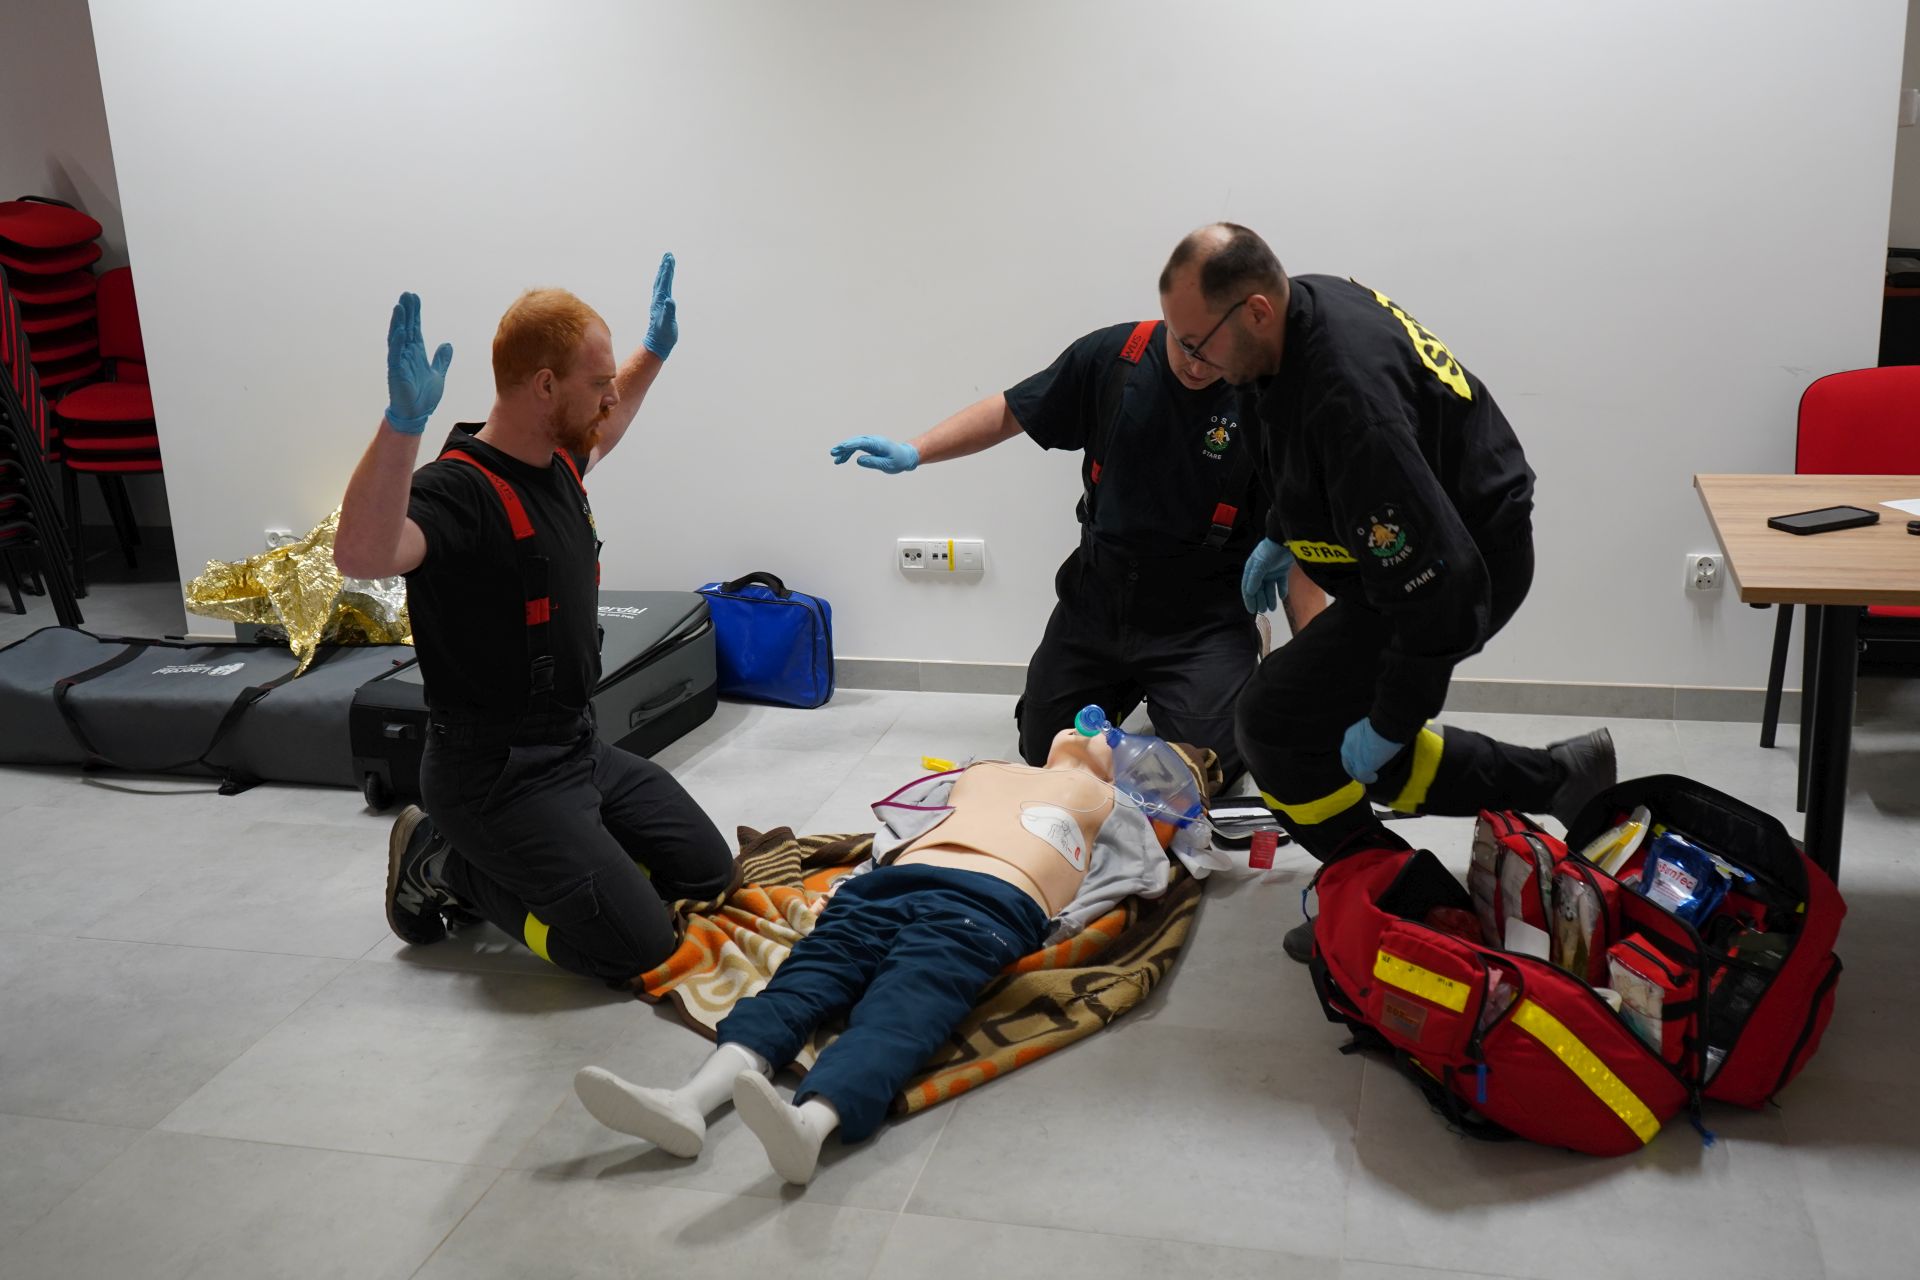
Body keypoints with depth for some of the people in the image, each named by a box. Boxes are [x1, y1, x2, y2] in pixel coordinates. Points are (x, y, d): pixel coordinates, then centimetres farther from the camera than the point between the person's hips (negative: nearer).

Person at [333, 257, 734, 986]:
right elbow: (360, 556, -47)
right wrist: (403, 421, -57)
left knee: (708, 877, 10)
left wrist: (654, 351, 28)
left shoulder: (556, 463, 4)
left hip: (578, 747, 9)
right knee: (638, 948, -14)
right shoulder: (458, 492, -24)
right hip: (496, 773, -9)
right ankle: (445, 865, 6)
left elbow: (599, 433, 31)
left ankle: (513, 861, 21)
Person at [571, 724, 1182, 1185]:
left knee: (900, 1009, -33)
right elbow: (898, 822, 37)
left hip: (992, 898, -4)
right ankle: (692, 1099, -44)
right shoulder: (982, 772, 43)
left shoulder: (1099, 797, 34)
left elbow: (1147, 880, 18)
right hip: (893, 879, 5)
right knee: (804, 977, -22)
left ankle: (810, 1122, -61)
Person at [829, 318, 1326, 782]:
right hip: (1097, 595, 4)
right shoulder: (1111, 355, -8)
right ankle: (1128, 685, 38)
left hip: (1202, 617, -3)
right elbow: (1009, 413, 5)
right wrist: (913, 451, -4)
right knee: (1042, 751, 9)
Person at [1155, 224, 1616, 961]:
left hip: (1465, 567, -10)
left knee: (1276, 720, -11)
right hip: (1413, 547, 10)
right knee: (1363, 753, 14)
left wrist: (1392, 721, -23)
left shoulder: (1351, 401, -35)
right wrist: (1280, 535, 15)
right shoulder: (1304, 305, -6)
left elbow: (1437, 581, -32)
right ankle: (1557, 780, 25)